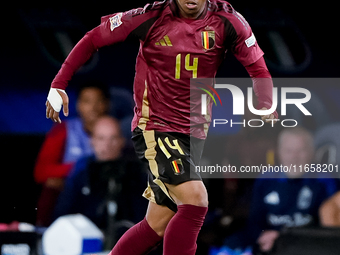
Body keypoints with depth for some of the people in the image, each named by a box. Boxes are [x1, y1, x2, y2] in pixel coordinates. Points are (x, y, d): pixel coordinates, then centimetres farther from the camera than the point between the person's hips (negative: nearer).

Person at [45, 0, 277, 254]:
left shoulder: (227, 21, -7)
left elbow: (257, 67, 0)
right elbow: (93, 39, -3)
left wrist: (266, 109, -15)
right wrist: (58, 85, -7)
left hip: (194, 132, 4)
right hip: (155, 127, -4)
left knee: (157, 225, 9)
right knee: (196, 200, -24)